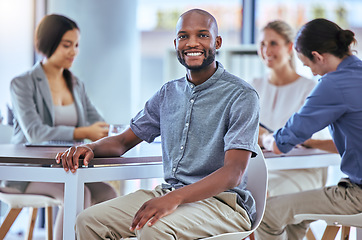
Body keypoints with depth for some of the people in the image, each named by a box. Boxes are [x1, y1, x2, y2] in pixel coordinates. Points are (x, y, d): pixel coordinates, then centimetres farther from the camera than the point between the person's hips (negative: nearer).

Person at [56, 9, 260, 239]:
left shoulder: (241, 96, -8)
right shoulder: (168, 93, 14)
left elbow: (234, 173, -19)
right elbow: (125, 141, 22)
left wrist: (174, 198, -33)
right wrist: (90, 148, -3)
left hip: (222, 201, -6)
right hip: (169, 193, 6)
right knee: (88, 221, -16)